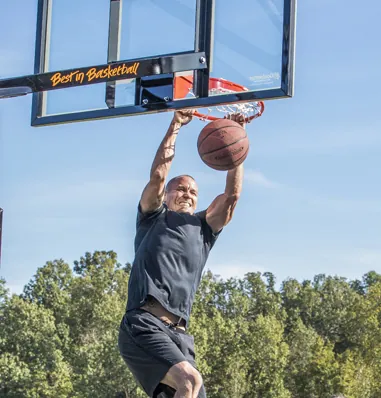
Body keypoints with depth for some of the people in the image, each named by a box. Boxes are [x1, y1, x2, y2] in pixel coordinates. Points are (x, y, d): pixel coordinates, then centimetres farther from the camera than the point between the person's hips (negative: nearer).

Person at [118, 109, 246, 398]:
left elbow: (232, 194, 16)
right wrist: (175, 126, 5)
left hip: (179, 334, 5)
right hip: (143, 325, -5)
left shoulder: (203, 229, 28)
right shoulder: (153, 218, 19)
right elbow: (158, 175, 3)